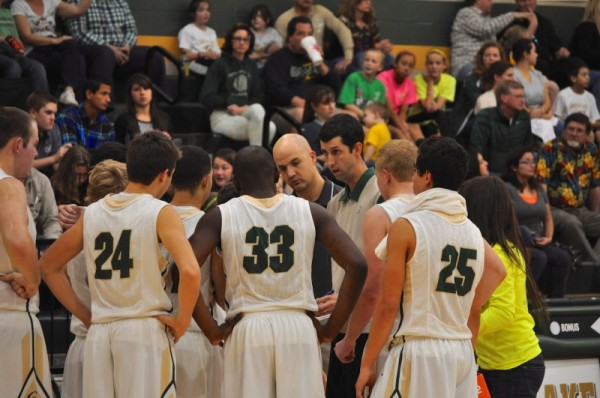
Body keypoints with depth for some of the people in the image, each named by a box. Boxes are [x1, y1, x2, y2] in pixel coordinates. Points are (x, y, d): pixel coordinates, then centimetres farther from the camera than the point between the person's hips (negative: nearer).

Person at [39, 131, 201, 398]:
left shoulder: (92, 213, 11)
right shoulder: (160, 213, -5)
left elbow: (48, 266, 19)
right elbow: (190, 272, -19)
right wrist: (181, 322, -6)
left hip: (99, 333, 5)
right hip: (145, 328, -5)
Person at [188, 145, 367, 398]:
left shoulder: (220, 216, 2)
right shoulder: (310, 212, 5)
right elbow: (356, 266, -3)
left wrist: (212, 332, -2)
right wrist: (331, 329, 3)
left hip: (247, 330, -1)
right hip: (298, 328, 1)